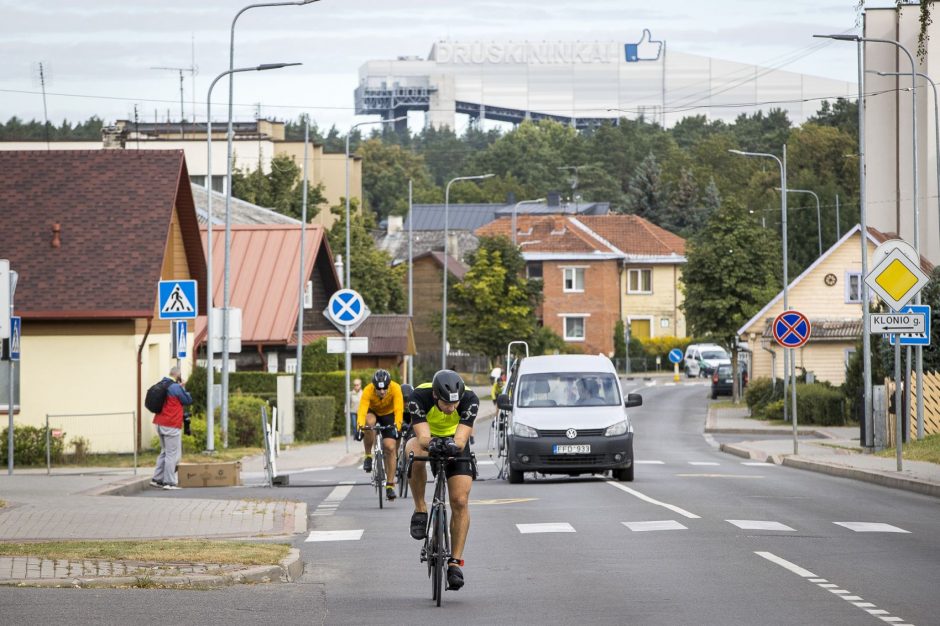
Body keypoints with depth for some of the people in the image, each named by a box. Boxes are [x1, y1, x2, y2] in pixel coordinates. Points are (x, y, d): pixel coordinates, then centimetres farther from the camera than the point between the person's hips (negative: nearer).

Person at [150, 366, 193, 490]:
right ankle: (169, 482, -5)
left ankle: (157, 479, 17)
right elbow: (188, 401, -4)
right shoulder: (176, 387, -14)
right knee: (173, 454, -4)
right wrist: (183, 387, 5)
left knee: (165, 452, 19)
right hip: (172, 426, -9)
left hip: (160, 423, 9)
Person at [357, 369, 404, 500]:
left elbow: (398, 409, -39)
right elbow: (362, 410, -41)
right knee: (369, 422, -36)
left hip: (389, 415, 0)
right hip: (373, 412, 0)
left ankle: (390, 485, -5)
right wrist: (359, 428, -57)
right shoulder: (368, 391, -33)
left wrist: (397, 426, -54)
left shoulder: (395, 388, -32)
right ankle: (368, 456, -15)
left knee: (390, 447, -14)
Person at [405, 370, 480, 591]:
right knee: (414, 453, -37)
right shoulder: (419, 397, -34)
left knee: (460, 501, -13)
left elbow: (461, 440, -36)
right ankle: (420, 510, -18)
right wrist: (432, 443, -60)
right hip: (428, 438, 0)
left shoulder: (469, 399, -32)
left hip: (455, 442, 0)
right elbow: (423, 437, -38)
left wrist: (453, 445, -58)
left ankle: (455, 562, -4)